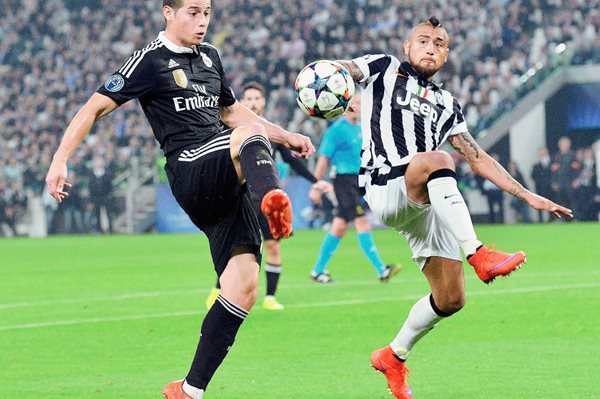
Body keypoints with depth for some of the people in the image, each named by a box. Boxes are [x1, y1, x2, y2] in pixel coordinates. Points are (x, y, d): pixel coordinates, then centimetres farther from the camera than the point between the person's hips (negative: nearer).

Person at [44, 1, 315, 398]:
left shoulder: (210, 57, 22)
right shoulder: (149, 61, 1)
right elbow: (95, 107, -2)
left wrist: (287, 137, 33)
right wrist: (61, 159, -12)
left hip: (224, 183, 7)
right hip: (191, 172, -7)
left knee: (243, 288, -7)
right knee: (251, 134, -35)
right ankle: (273, 195, -68)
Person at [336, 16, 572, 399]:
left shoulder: (446, 105, 26)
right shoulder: (384, 69, 14)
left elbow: (478, 158, 24)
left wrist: (529, 196, 17)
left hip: (428, 205, 6)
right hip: (387, 191, -6)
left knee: (451, 300, -1)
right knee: (438, 160, -37)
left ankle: (394, 357, 23)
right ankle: (478, 254, -47)